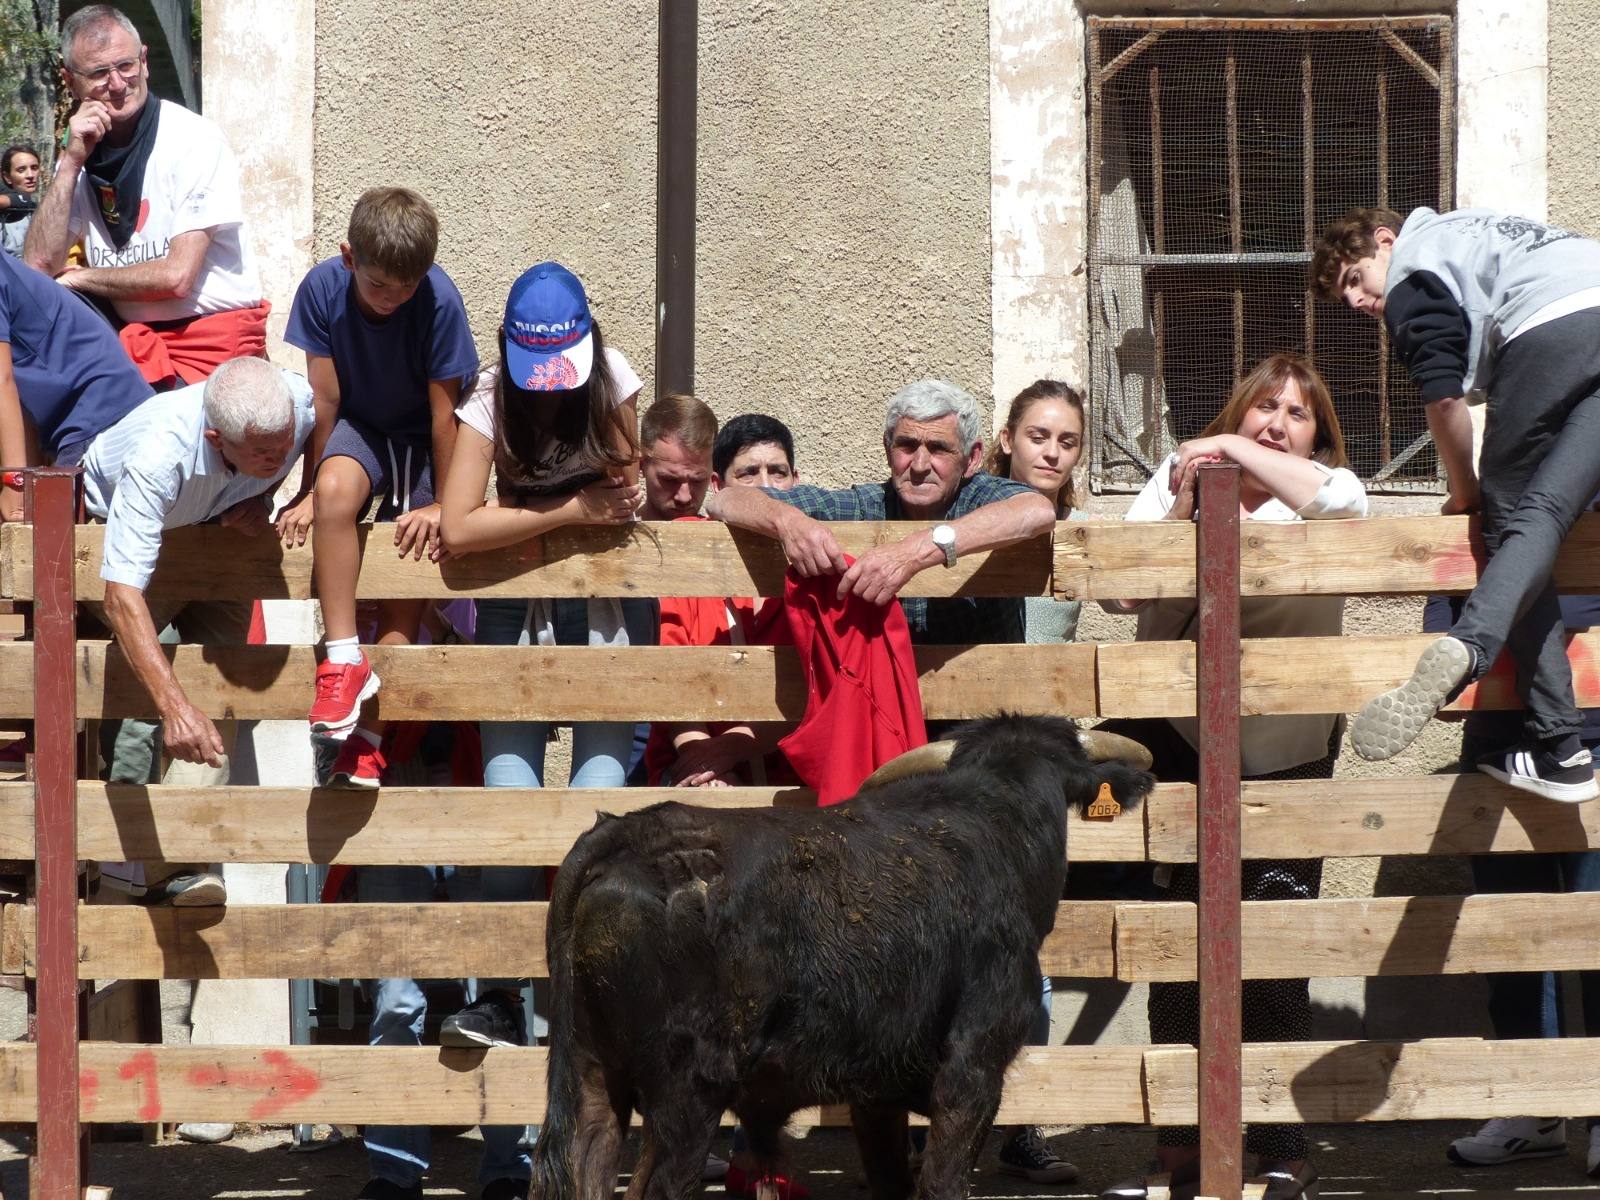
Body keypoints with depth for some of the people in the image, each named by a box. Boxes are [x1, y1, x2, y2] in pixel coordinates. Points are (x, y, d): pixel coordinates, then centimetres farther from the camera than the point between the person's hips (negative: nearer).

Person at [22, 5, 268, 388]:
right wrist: (71, 163, -11)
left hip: (213, 339, -6)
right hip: (132, 336, 6)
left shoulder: (195, 139, -11)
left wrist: (78, 278, -4)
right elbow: (40, 265, -4)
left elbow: (176, 277, -17)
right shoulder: (83, 150, 6)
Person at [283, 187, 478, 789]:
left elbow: (443, 408, -17)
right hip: (356, 428, 1)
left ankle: (365, 744, -7)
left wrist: (442, 505, -11)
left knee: (406, 598, -10)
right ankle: (343, 660, -32)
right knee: (336, 490, -34)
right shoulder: (323, 287, -19)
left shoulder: (439, 300, -25)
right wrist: (313, 489, -6)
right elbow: (323, 397, -11)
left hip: (419, 437, -1)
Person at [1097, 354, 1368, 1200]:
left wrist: (1239, 451, -19)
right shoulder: (1174, 479, 7)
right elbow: (1120, 591, -3)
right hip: (1178, 741, 2)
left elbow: (1340, 502, -23)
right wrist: (1184, 508, -15)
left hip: (1286, 753, -2)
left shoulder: (1322, 489, 3)